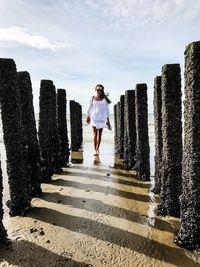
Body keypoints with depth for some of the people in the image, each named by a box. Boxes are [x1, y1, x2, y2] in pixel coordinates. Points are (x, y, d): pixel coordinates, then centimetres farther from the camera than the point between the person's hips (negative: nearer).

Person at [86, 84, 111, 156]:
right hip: (94, 117, -1)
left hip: (102, 118, 1)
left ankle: (97, 148, 19)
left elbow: (107, 109, 5)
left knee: (100, 134, 6)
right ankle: (95, 150, -7)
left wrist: (108, 119, 4)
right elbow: (89, 107, 11)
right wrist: (88, 116, 13)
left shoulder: (104, 99, 1)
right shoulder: (93, 98, 1)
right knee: (95, 133, -6)